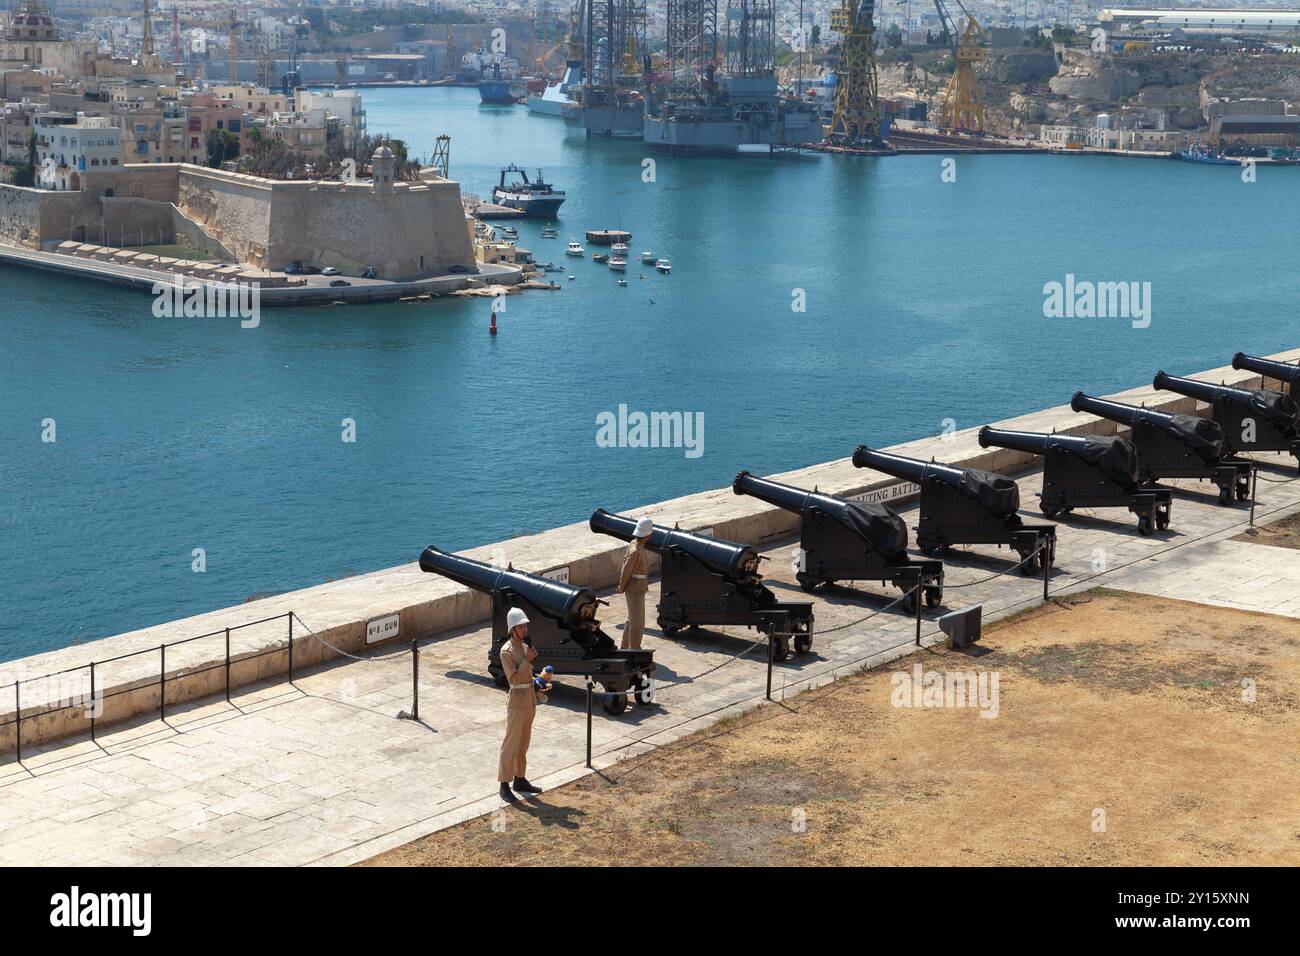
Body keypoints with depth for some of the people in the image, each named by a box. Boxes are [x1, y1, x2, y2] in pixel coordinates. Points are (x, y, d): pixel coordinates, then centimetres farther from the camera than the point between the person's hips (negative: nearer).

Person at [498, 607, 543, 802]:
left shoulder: (525, 646, 11)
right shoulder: (507, 651, -14)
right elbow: (514, 678, -20)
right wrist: (528, 660, -22)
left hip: (530, 699, 8)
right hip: (517, 700, -8)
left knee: (523, 743, 15)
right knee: (511, 744, -6)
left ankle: (520, 779, 24)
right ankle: (504, 785, -3)